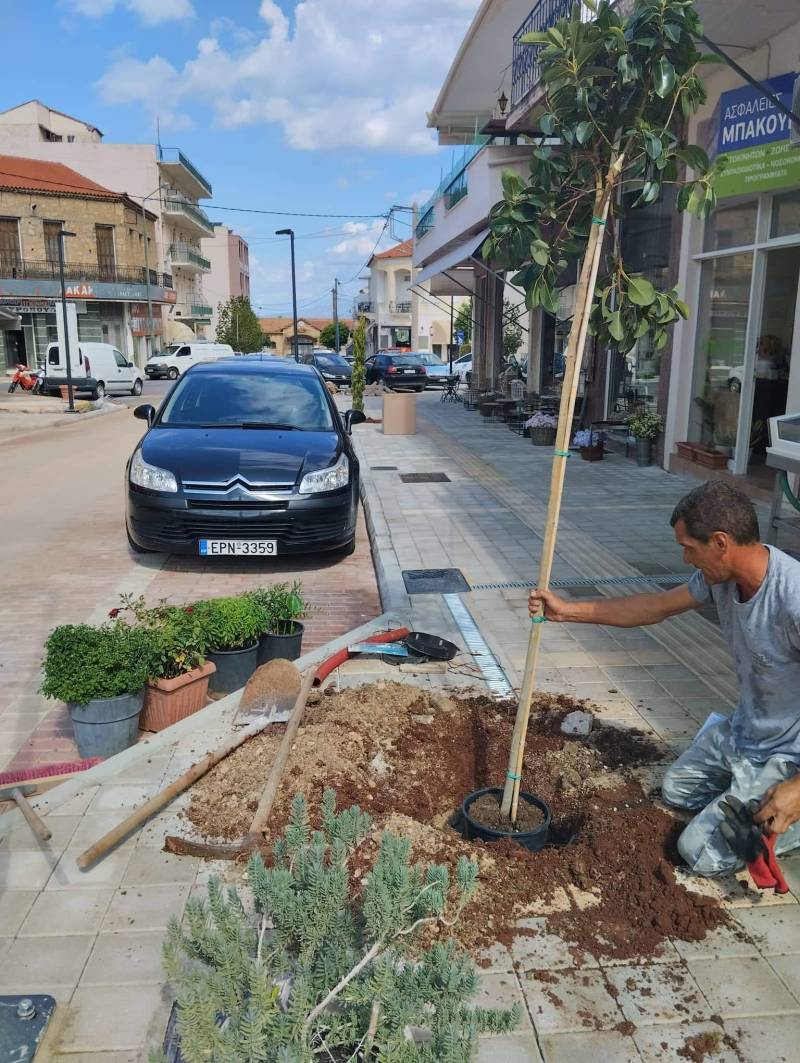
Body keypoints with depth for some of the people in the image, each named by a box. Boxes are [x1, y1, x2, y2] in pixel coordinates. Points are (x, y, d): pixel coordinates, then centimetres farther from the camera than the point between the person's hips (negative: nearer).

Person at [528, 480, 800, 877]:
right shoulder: (721, 574, -9)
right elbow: (655, 607, 4)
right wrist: (568, 611, 3)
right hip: (743, 728, 8)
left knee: (701, 854, -4)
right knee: (676, 790, 26)